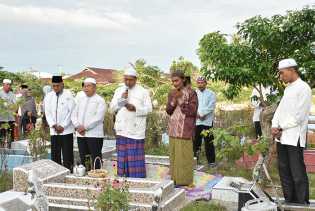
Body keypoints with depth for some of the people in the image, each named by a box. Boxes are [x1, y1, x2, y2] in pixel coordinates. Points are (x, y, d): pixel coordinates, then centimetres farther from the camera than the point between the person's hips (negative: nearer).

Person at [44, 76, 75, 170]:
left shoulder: (68, 95, -3)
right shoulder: (48, 96, 8)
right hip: (54, 130, 4)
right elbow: (47, 112, 5)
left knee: (67, 155, -3)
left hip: (66, 130, -3)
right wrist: (54, 125, -8)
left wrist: (63, 126, -11)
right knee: (55, 154, 6)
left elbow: (71, 112, -6)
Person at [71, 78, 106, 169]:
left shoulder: (100, 100, -3)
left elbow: (98, 118, -13)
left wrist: (85, 127, -14)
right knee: (83, 159, 10)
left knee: (95, 159, -3)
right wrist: (78, 126, -5)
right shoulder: (81, 99, 16)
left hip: (94, 134, -6)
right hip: (80, 134, 6)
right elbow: (74, 114, 13)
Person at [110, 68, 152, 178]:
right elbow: (112, 107, 10)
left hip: (136, 129, -3)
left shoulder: (143, 92, 4)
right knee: (122, 155, 5)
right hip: (122, 129, 3)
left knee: (135, 156, -4)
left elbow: (149, 109, -1)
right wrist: (121, 99, -7)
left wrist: (135, 108, -16)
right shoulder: (119, 91, 14)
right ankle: (122, 177, 13)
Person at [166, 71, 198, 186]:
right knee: (174, 154, 10)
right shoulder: (172, 93, 8)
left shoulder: (191, 93, -8)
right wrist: (174, 99, -13)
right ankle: (175, 178, 20)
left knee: (184, 155, -2)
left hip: (185, 129, -6)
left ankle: (184, 180, 7)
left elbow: (192, 111, -14)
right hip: (173, 129, 6)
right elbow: (168, 111, 3)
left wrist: (180, 99, -15)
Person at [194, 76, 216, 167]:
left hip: (207, 121, -2)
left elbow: (211, 107, -8)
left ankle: (211, 161, 9)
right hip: (196, 121, 3)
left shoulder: (211, 94, 4)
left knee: (209, 142, 0)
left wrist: (201, 113, -13)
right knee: (196, 142, 5)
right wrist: (197, 114, -12)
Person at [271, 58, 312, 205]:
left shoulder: (303, 88, -9)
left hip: (294, 137, -8)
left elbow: (298, 116, -15)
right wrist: (274, 126, -1)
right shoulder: (288, 88, 17)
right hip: (281, 137, 8)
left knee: (298, 173, -5)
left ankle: (302, 205, 3)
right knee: (284, 171, 12)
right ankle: (289, 201, 21)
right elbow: (280, 109, 15)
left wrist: (281, 128, -9)